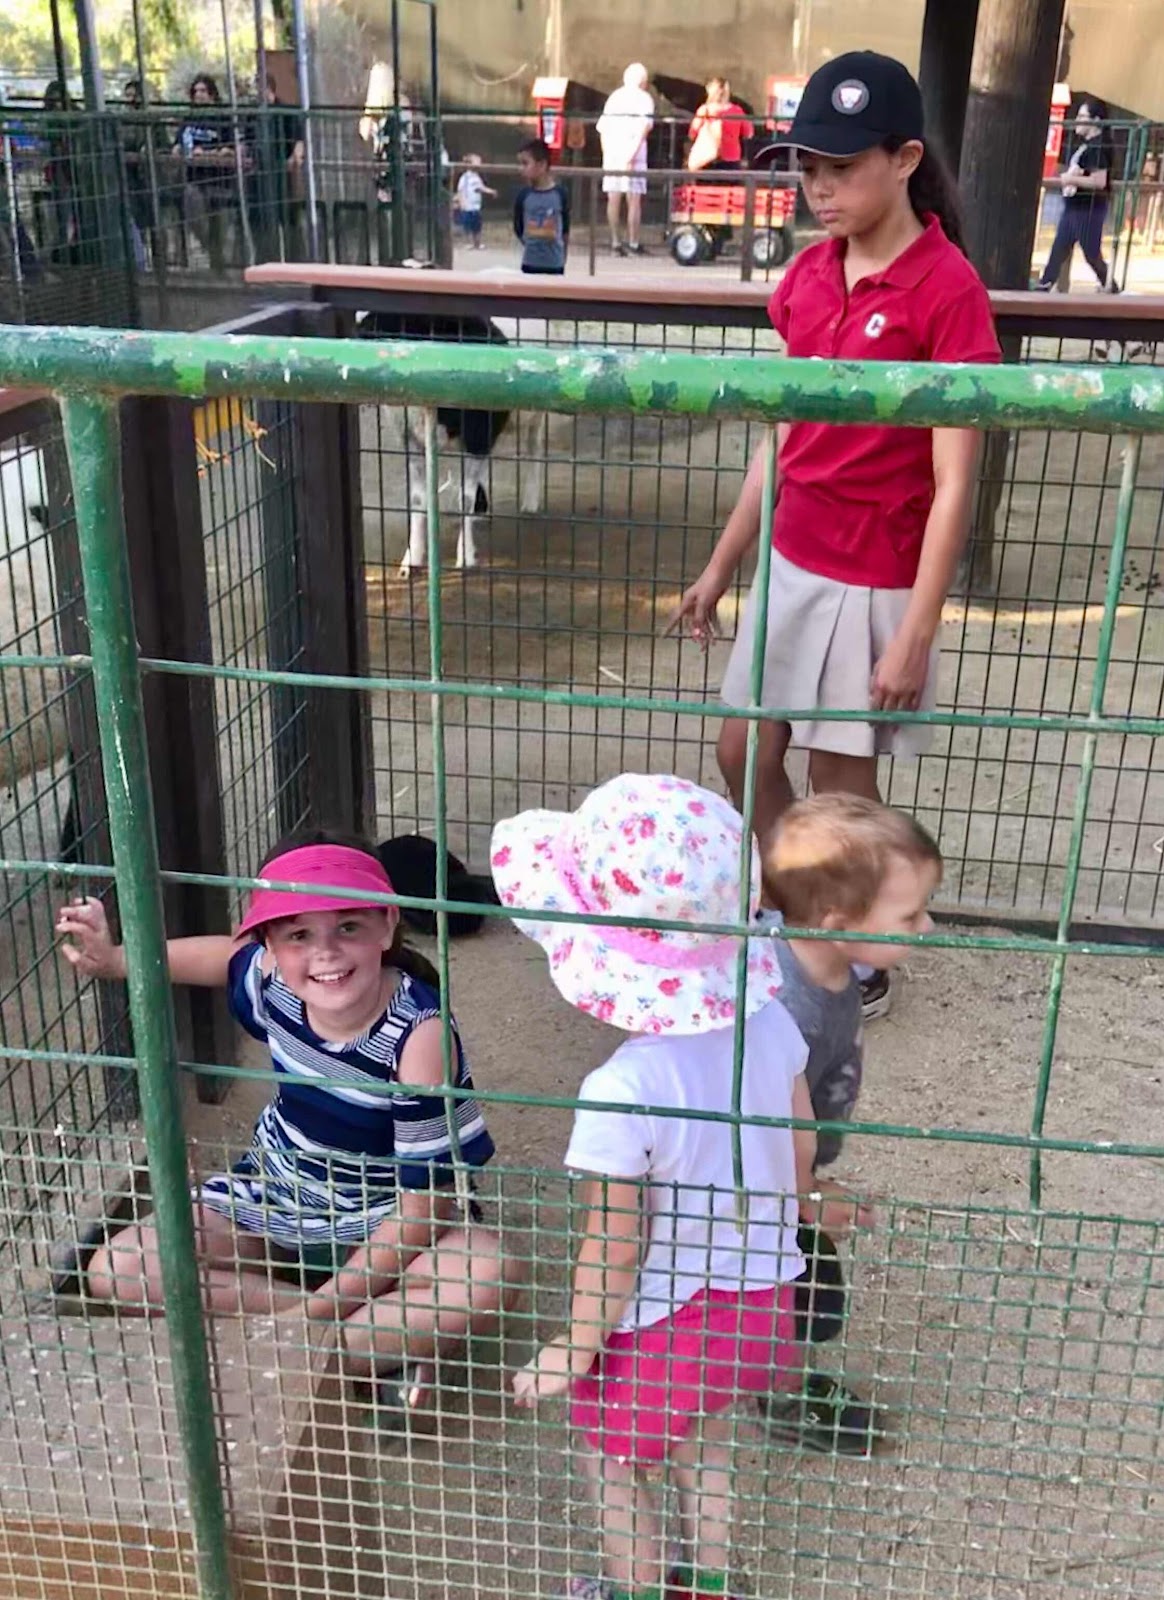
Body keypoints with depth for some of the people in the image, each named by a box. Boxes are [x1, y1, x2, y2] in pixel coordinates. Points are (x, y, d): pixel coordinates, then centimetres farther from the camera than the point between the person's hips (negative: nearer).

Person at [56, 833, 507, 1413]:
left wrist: (325, 1305, -22)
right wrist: (112, 959, -3)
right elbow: (224, 953, 11)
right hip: (271, 1198, 6)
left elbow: (426, 1203, -25)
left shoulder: (418, 1036, -31)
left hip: (382, 1225, -6)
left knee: (484, 1270, -35)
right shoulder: (272, 981, -17)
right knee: (115, 1270, -12)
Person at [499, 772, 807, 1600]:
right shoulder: (772, 1024, -18)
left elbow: (613, 1250, -24)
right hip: (760, 1298, 6)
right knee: (703, 1441, 33)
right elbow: (802, 1151, -1)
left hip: (663, 1324, -6)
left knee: (614, 1465, 25)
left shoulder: (623, 1091, -36)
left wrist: (575, 1349, -6)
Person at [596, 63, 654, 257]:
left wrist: (607, 153, 11)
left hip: (611, 155, 4)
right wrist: (633, 154, -15)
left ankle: (615, 243, 7)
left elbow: (603, 129, 10)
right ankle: (633, 244, 0)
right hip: (633, 155, -4)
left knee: (613, 199, 7)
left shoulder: (613, 97, 15)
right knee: (634, 199, 0)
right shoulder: (644, 98, 1)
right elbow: (643, 128, -12)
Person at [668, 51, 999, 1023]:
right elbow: (785, 436, 11)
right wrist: (722, 566, 13)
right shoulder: (808, 275, 4)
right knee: (746, 754, 16)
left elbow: (954, 484, -17)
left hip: (875, 582, -7)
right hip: (792, 565, 7)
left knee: (840, 782, 6)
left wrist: (916, 633, -19)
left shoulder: (948, 289, -17)